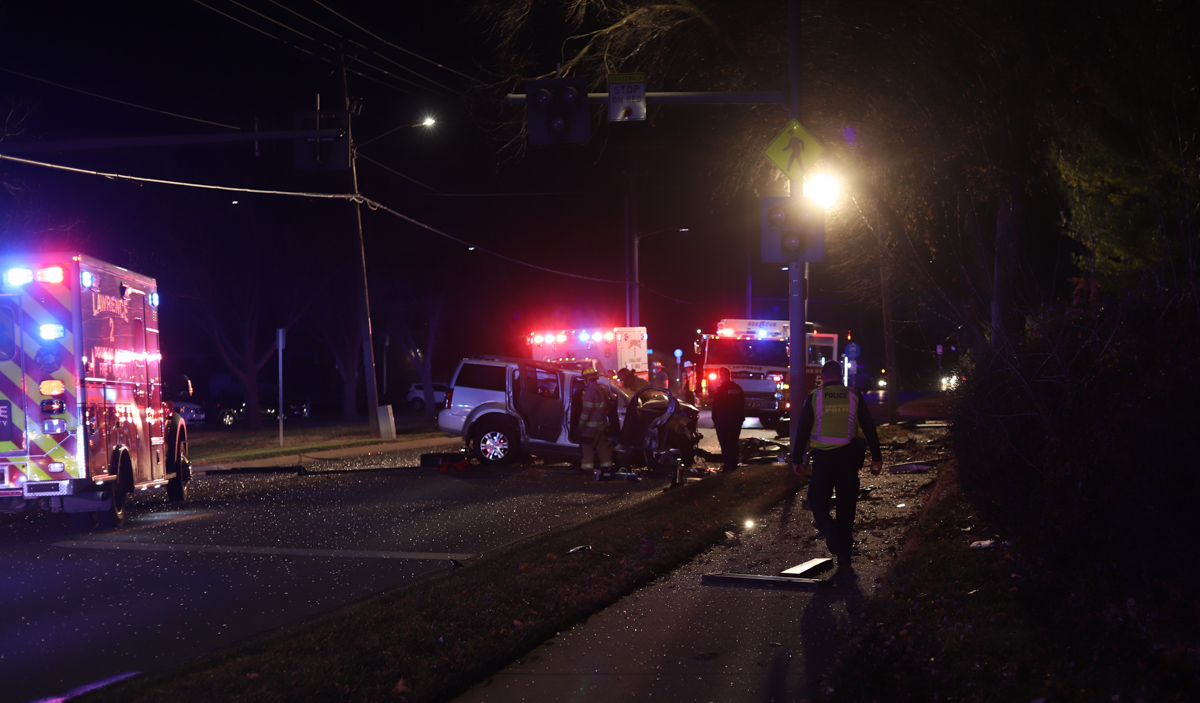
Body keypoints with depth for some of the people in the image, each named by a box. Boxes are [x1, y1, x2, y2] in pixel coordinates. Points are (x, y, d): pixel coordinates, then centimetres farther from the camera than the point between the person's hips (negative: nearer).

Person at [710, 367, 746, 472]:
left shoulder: (720, 389, -12)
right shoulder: (738, 388, 6)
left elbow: (716, 406, -10)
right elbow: (742, 405, 11)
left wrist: (714, 420, -2)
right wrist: (742, 418, 17)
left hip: (723, 420, -6)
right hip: (736, 420, 6)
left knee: (725, 443, -3)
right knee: (734, 443, 14)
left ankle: (727, 465, -6)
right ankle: (734, 464, 17)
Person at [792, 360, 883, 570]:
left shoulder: (814, 397, 1)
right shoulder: (854, 397, 4)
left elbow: (802, 429, -1)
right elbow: (869, 427, 5)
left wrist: (797, 459, 5)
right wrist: (876, 457, 10)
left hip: (822, 458, -2)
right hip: (848, 457, 2)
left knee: (817, 500, 9)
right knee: (846, 505, 9)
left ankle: (827, 528, -23)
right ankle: (844, 555, 10)